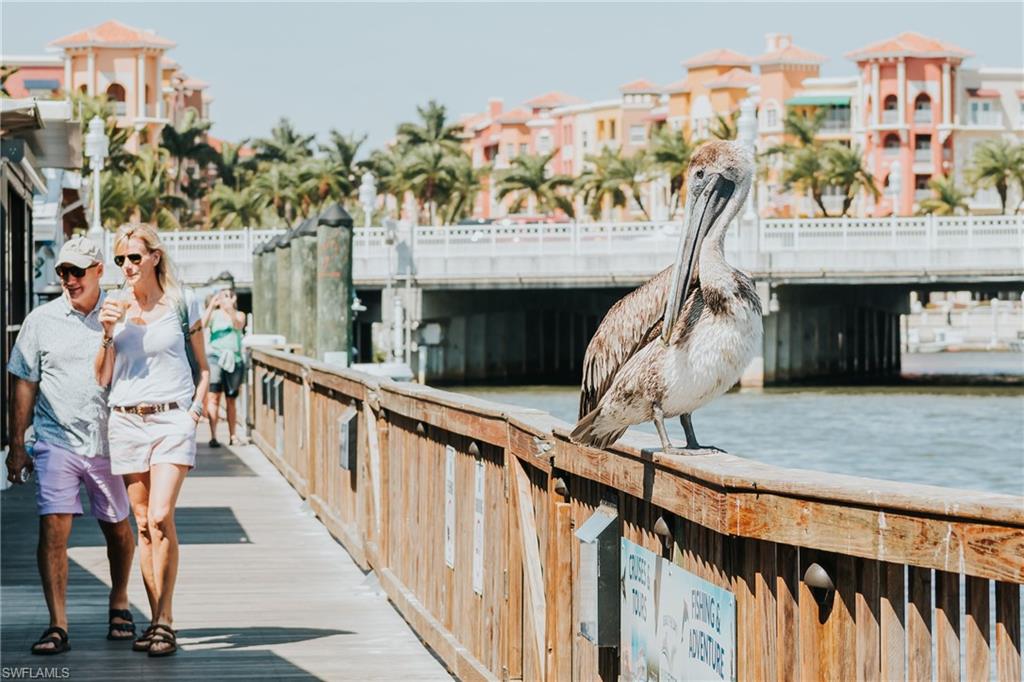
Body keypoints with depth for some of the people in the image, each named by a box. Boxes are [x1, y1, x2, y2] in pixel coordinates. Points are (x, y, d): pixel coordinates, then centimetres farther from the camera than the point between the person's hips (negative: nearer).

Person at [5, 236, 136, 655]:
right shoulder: (42, 321, 2)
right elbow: (24, 385, 6)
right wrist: (17, 444, 3)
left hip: (109, 443, 1)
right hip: (57, 441, -1)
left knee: (117, 528, 13)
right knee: (53, 528, -13)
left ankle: (119, 605, 36)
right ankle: (57, 626, -12)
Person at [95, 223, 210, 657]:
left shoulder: (181, 303, 2)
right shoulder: (114, 308, 7)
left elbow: (202, 366, 12)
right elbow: (102, 378, 7)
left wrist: (196, 408, -2)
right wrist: (108, 334, -7)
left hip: (172, 417, -3)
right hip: (126, 421, 3)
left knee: (160, 517, -17)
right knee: (143, 525, 5)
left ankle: (165, 622, -13)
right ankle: (157, 620, 12)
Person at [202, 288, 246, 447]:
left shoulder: (239, 315, 14)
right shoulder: (214, 314, 11)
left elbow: (238, 324, -9)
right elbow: (203, 324, -9)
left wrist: (230, 308, -23)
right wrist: (212, 306, -18)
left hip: (234, 359, 2)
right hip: (215, 357, -2)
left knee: (231, 400, 7)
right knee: (213, 397, -12)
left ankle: (232, 436, 14)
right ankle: (213, 436, -16)